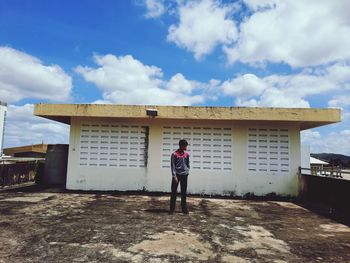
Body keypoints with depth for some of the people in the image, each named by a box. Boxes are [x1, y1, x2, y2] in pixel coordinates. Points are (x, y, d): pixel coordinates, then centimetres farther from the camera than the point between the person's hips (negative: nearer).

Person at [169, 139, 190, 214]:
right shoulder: (174, 154, -6)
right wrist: (174, 176, -13)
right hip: (176, 175, -4)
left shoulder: (187, 154, 8)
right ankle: (172, 209, 9)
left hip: (184, 175, 4)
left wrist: (187, 172, 4)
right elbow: (173, 166, -8)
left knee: (184, 193, 8)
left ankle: (184, 208, 18)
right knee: (174, 192, 1)